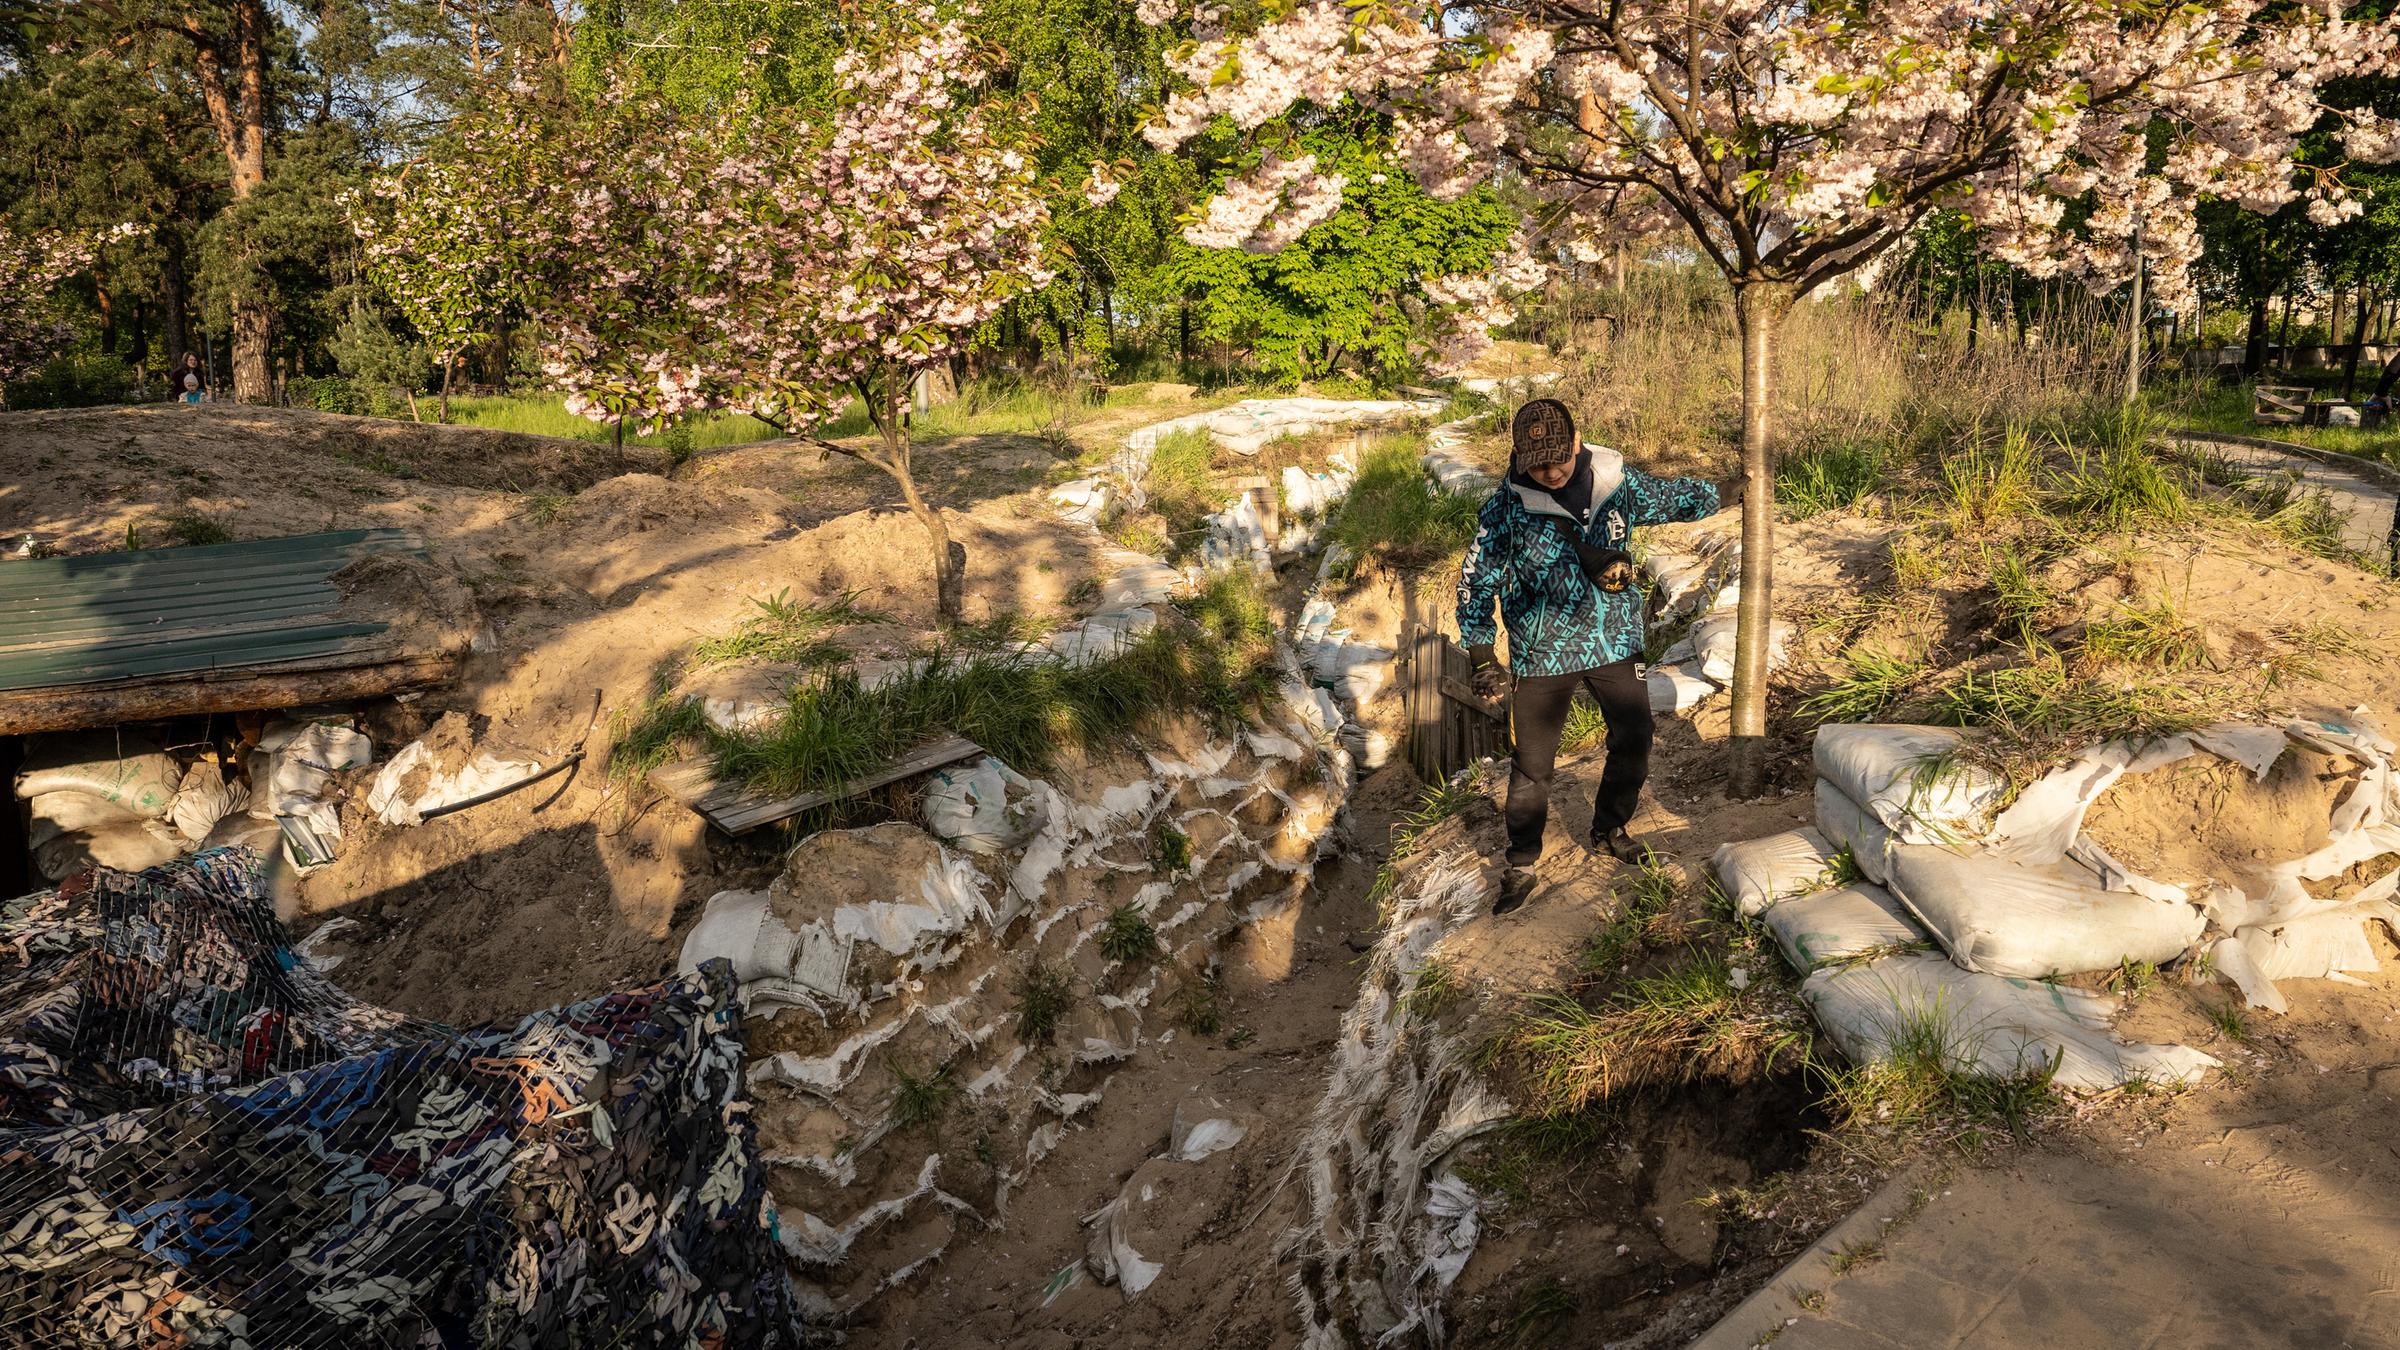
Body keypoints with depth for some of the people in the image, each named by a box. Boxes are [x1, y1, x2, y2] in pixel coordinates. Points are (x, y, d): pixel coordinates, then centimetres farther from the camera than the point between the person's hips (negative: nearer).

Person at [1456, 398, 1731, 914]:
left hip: (1616, 641, 3)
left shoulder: (1616, 482, -9)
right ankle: (1521, 865, 20)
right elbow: (1476, 580, -8)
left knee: (1634, 745, 14)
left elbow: (1671, 497, 10)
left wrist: (1724, 492, 13)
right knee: (1532, 765, 3)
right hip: (1543, 653, -3)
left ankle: (1609, 830, 39)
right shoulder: (1508, 505, -14)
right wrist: (1482, 655, -9)